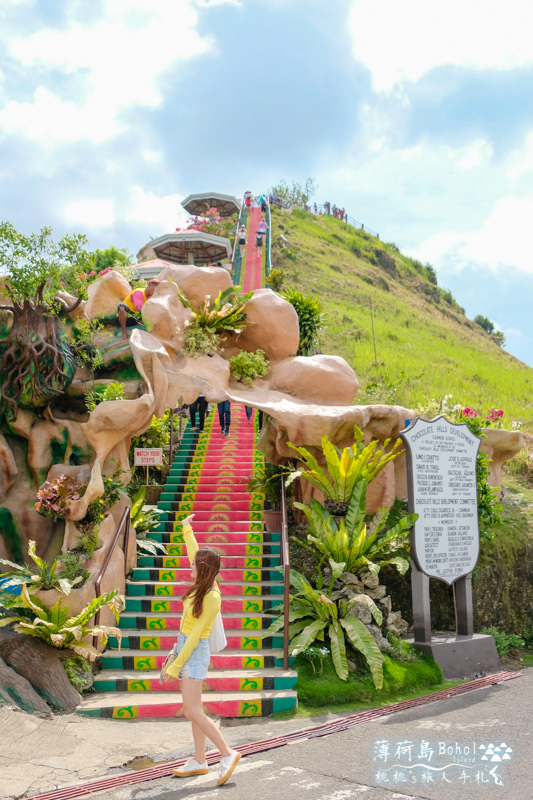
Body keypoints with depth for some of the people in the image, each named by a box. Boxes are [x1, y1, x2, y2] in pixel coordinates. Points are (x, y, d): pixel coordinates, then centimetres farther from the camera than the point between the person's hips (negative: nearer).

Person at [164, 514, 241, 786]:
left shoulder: (211, 598, -23)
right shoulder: (204, 584, -1)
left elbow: (195, 636, -22)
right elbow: (194, 552, 17)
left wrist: (174, 667, -18)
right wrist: (187, 529, 27)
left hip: (194, 652, -9)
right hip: (186, 648, 9)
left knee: (193, 711, -9)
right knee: (192, 710, 11)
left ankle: (227, 753, 0)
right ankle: (199, 761, 19)